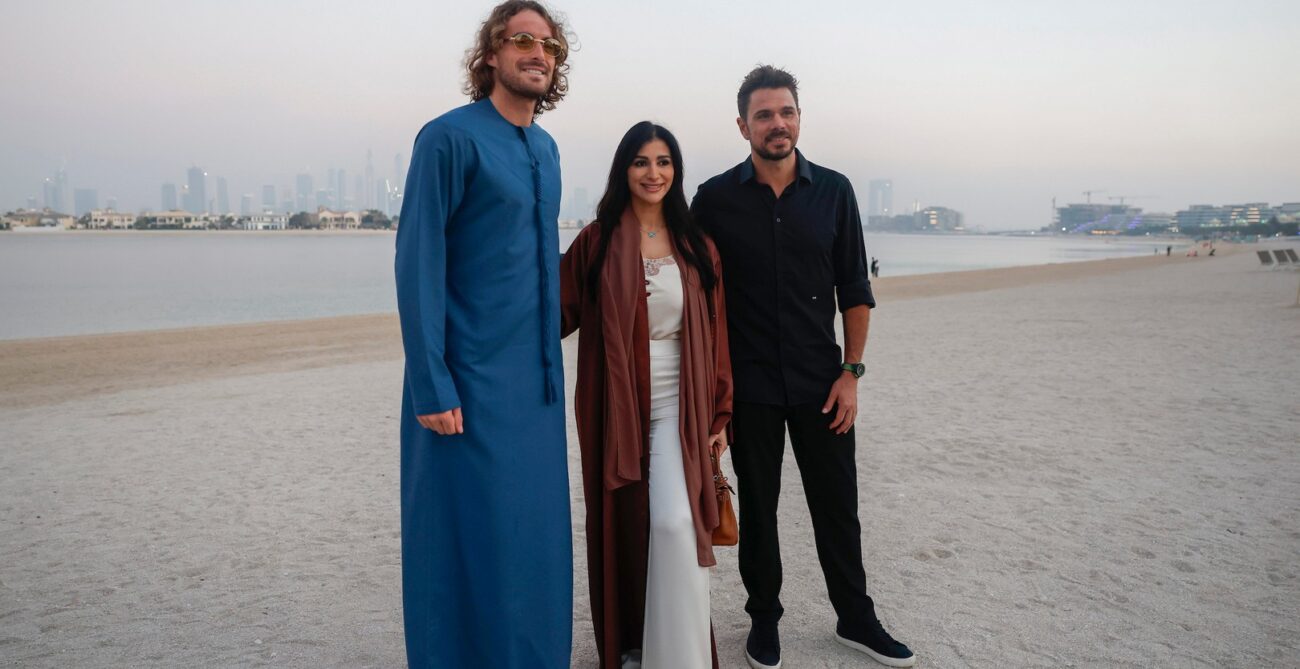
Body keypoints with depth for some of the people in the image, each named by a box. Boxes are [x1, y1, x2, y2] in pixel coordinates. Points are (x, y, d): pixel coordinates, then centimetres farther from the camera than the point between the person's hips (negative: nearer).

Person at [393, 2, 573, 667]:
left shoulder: (546, 149, 13)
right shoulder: (450, 137, -9)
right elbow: (417, 264, -13)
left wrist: (550, 363, 14)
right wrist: (432, 388, -17)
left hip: (537, 381, 7)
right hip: (473, 381, -7)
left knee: (534, 536, 14)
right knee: (470, 542, 1)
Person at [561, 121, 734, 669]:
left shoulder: (696, 247, 5)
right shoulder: (597, 241, 0)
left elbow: (715, 335, 6)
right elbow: (561, 312, 0)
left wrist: (718, 416, 4)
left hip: (677, 408, 0)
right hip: (615, 409, 0)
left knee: (675, 523, -13)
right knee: (622, 530, 8)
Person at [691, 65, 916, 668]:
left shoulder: (833, 191, 1)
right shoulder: (715, 199, -3)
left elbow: (854, 291, 4)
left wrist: (851, 372, -2)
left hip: (820, 383, 1)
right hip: (749, 385, -1)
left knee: (837, 504, 11)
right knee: (757, 505, 12)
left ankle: (855, 617, 30)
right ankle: (764, 618, 30)